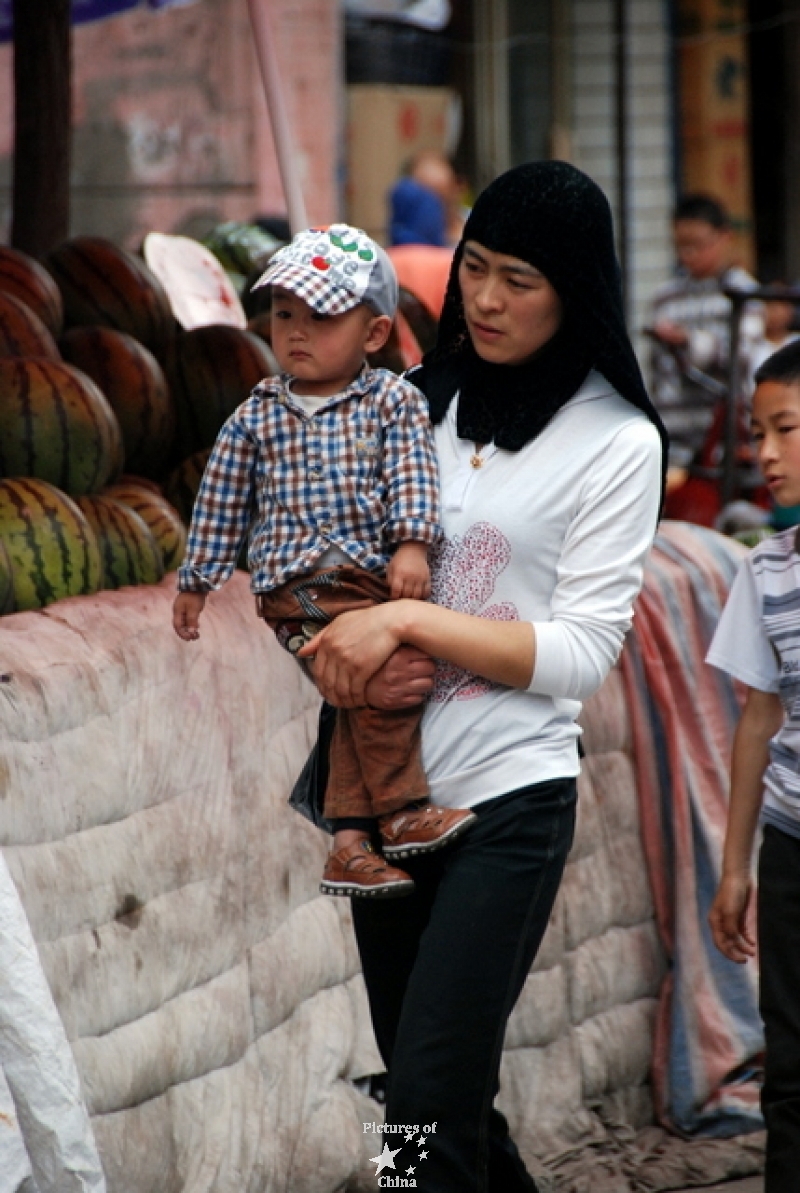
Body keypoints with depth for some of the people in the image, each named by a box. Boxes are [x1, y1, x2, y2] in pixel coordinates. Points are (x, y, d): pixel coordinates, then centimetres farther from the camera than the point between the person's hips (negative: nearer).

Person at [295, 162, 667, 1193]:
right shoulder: (421, 399, 8)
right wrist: (360, 663, -7)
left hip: (509, 797, -5)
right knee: (436, 1088, 14)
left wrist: (409, 622, -19)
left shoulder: (618, 442, -6)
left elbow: (582, 652, -11)